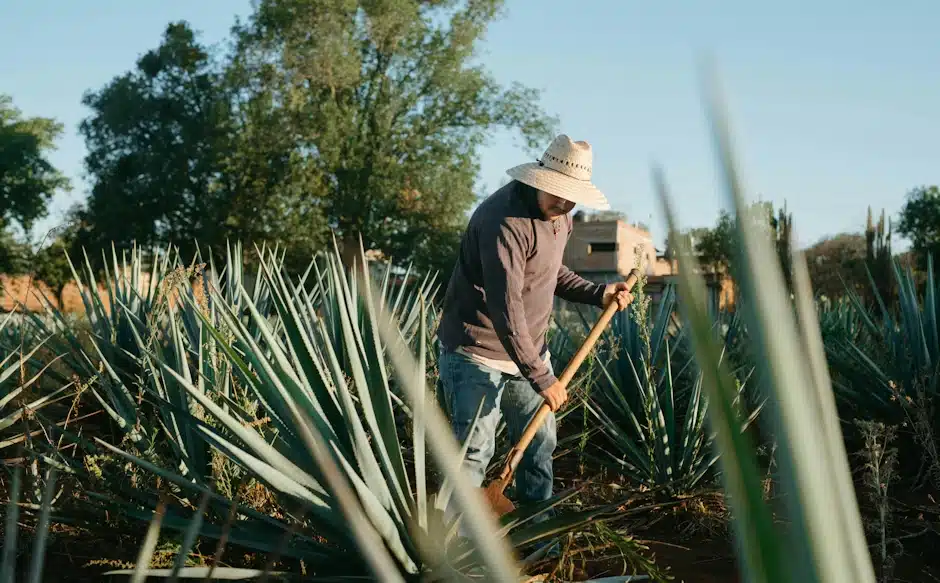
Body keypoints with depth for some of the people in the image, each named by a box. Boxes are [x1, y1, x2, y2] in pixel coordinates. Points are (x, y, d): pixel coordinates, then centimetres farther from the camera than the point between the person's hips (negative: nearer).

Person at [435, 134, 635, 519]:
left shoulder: (559, 215, 5)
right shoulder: (505, 219, -25)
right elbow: (505, 308, -29)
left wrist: (598, 294, 5)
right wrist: (540, 377, -27)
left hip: (530, 349, 9)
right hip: (478, 354, -9)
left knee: (540, 443, 14)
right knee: (473, 452, -6)